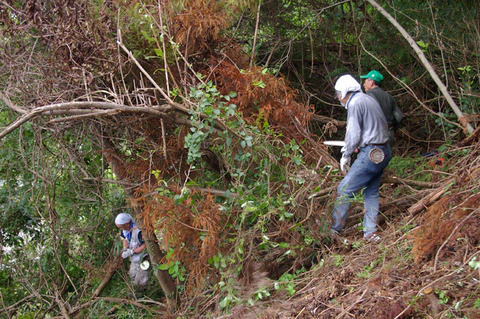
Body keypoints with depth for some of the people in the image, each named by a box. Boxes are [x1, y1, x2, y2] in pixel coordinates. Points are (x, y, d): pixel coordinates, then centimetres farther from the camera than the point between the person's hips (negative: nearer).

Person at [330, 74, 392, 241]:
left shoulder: (355, 104, -12)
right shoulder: (369, 99, 15)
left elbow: (353, 135, -15)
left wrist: (346, 155, -1)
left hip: (371, 154, -10)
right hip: (384, 152, 10)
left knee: (345, 190, -2)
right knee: (371, 192, 14)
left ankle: (334, 228, 4)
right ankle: (370, 232, 14)